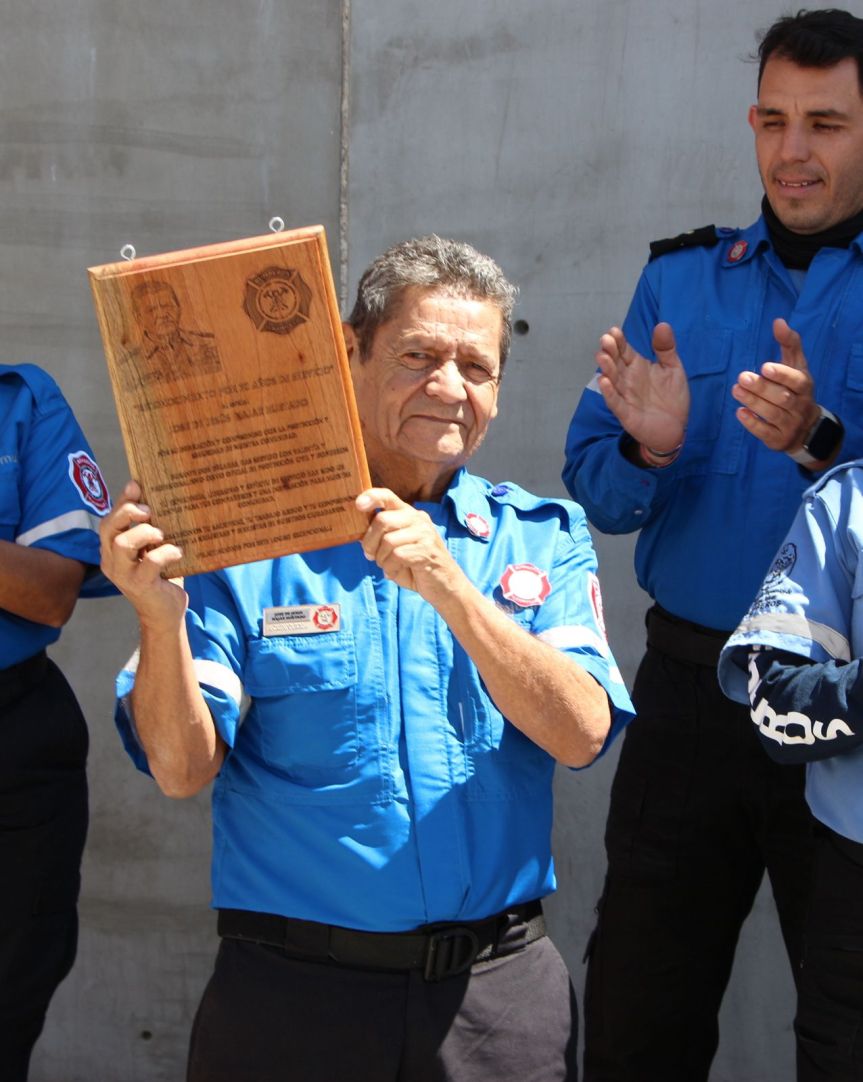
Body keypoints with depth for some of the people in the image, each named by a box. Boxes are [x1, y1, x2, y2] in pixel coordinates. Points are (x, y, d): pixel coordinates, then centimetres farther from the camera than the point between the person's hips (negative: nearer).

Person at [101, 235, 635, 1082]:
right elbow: (182, 769, -8)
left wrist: (449, 586, -23)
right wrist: (159, 616, -26)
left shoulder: (541, 539, 4)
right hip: (291, 989, -1)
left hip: (497, 983, 2)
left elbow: (581, 735, -11)